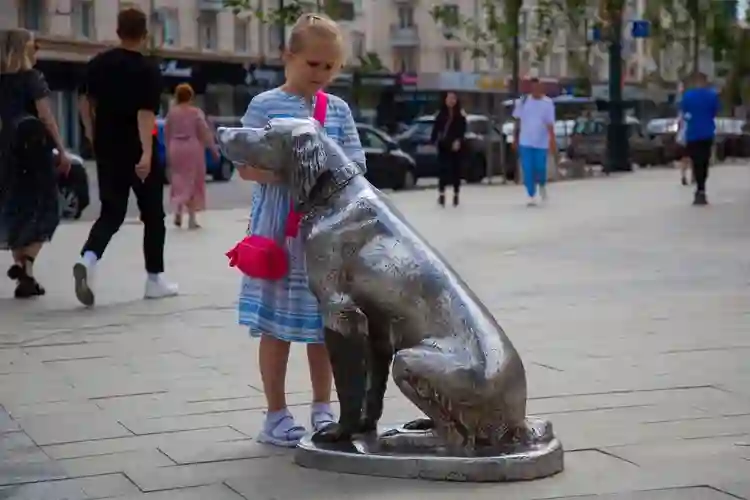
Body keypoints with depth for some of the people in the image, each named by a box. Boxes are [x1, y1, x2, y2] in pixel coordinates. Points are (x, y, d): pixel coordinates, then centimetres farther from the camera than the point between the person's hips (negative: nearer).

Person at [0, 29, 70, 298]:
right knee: (43, 210, 3)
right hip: (34, 150, -5)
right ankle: (25, 265, -15)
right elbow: (46, 117, -12)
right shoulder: (33, 78, -6)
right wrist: (62, 150, -10)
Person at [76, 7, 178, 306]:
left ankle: (88, 258, -20)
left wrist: (92, 134, 29)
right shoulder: (149, 71, -12)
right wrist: (147, 153, -30)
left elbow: (86, 100, 14)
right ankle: (155, 279, 15)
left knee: (111, 213, 8)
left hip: (107, 150, 4)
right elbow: (146, 114, -23)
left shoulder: (98, 64, 4)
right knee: (152, 214, 11)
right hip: (137, 152, -4)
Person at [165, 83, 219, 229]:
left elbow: (167, 133, 6)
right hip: (193, 148, -2)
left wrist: (169, 151, 17)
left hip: (176, 149, 2)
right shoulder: (196, 112, -9)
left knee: (178, 180, 14)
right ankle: (191, 218, 6)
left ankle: (178, 209, -8)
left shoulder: (171, 113, 0)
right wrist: (214, 149, 1)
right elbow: (205, 132, -8)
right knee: (193, 182, 6)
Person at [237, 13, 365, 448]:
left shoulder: (338, 110, 9)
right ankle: (277, 414, 12)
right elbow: (247, 167, -8)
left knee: (324, 322, 11)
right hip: (278, 231, -4)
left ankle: (323, 408, 23)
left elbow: (355, 166, 8)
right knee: (277, 325, 3)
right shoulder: (265, 105, -3)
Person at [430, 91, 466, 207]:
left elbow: (462, 130, -9)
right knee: (443, 169, -4)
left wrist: (458, 141, -24)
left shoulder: (460, 115, -1)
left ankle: (456, 195, 16)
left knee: (456, 169, 5)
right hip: (443, 145, 1)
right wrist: (433, 141, -5)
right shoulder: (441, 114, 5)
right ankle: (441, 194, 0)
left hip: (455, 145, -1)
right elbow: (436, 129, 5)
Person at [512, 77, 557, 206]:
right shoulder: (523, 101, 0)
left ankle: (542, 185, 30)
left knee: (540, 168, -2)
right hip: (525, 141, 2)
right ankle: (531, 197, 6)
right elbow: (518, 120, 9)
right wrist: (516, 137, 11)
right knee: (527, 170, -2)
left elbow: (550, 124, -11)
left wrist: (553, 141, -20)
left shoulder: (548, 103, -6)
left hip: (541, 142, -2)